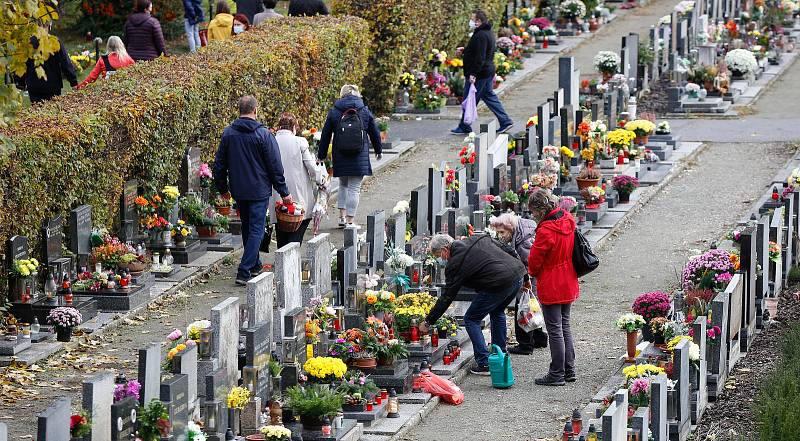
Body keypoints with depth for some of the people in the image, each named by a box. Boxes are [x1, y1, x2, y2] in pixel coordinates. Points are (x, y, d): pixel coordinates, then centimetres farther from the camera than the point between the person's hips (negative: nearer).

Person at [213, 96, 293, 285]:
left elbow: (219, 164, 8)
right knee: (256, 230, -3)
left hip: (238, 191, 5)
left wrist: (222, 188, 21)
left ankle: (255, 265, 31)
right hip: (259, 191, -5)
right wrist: (284, 192, -2)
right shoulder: (263, 134, -12)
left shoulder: (228, 133, 1)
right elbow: (275, 166, -9)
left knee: (247, 228, 20)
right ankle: (244, 272, -12)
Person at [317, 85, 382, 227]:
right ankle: (350, 220, 0)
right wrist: (378, 150, 25)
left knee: (343, 184, 21)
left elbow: (325, 135, 4)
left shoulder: (333, 112, 0)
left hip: (340, 157, 1)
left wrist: (321, 155, 14)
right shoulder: (365, 111, 0)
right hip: (359, 157, -1)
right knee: (354, 188, 3)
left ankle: (342, 215, 13)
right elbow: (375, 133, 9)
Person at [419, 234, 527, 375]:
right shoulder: (477, 239, 19)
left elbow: (446, 298, 0)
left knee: (471, 320, 7)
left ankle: (484, 364, 3)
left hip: (500, 283, -9)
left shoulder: (455, 264, -3)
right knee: (497, 313, 32)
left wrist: (428, 322, 8)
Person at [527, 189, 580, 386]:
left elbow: (535, 259, -16)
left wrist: (533, 272, 7)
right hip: (568, 285, 9)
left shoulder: (546, 231, -25)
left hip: (551, 287, -8)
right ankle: (569, 370, 24)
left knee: (555, 330, 0)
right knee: (565, 326, 18)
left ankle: (557, 374, 5)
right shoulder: (567, 221, 1)